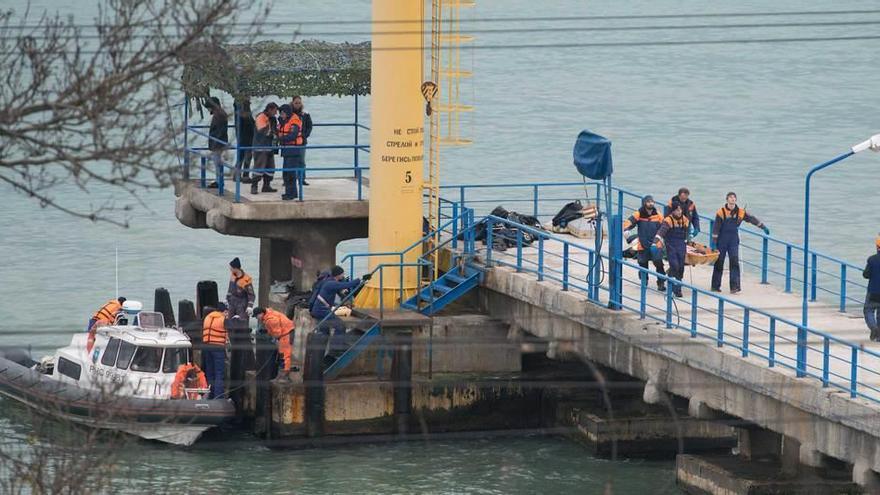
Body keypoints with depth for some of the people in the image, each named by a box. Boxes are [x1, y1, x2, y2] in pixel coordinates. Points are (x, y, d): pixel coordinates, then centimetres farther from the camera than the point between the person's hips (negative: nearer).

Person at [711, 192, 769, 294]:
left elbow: (752, 219, 10)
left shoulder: (740, 212, 2)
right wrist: (714, 241, -10)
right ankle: (715, 286, 16)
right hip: (722, 240, -2)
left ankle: (735, 286, -11)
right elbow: (716, 227, -7)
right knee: (719, 262, 5)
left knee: (734, 262, -9)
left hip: (734, 240, 2)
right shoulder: (721, 212, -7)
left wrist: (763, 227, 12)